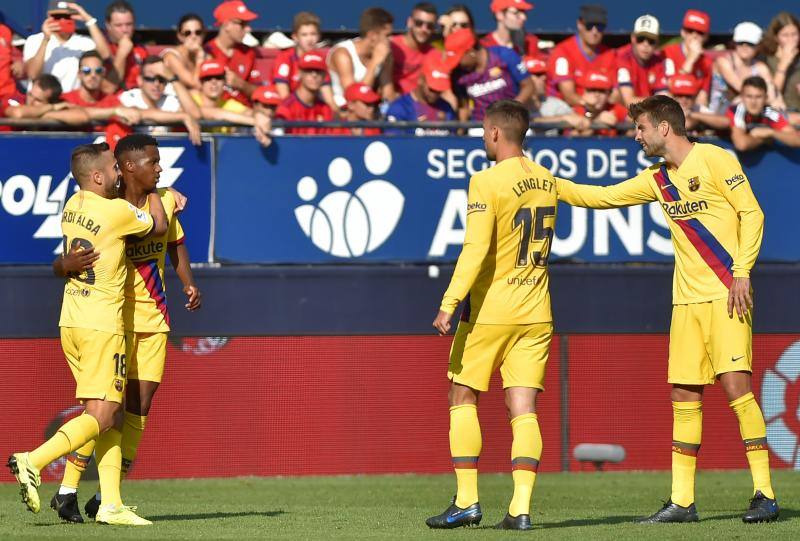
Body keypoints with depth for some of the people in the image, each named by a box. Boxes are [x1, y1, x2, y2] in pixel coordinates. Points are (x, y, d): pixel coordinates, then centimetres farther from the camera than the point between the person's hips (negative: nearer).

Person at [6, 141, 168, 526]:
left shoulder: (72, 206, 9)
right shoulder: (117, 211, -13)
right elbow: (158, 227, 4)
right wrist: (153, 193, 22)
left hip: (71, 321, 8)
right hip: (102, 325, -8)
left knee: (112, 413, 10)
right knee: (100, 417, -7)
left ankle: (111, 503, 4)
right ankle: (32, 463, -21)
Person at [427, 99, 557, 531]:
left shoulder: (487, 182, -13)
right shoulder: (546, 181, 8)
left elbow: (476, 249, -21)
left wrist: (449, 304, -21)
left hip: (489, 309, -5)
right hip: (535, 313, 5)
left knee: (463, 398, 8)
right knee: (523, 409, 2)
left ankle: (467, 500, 3)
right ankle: (521, 508, -7)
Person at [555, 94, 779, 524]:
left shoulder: (715, 160, -5)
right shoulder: (657, 180, 15)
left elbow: (752, 214, -7)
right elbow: (600, 197, 22)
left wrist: (742, 272, -14)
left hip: (726, 295, -7)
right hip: (687, 300, 7)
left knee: (735, 385, -14)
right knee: (684, 396, 4)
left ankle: (764, 495, -10)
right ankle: (682, 501, 7)